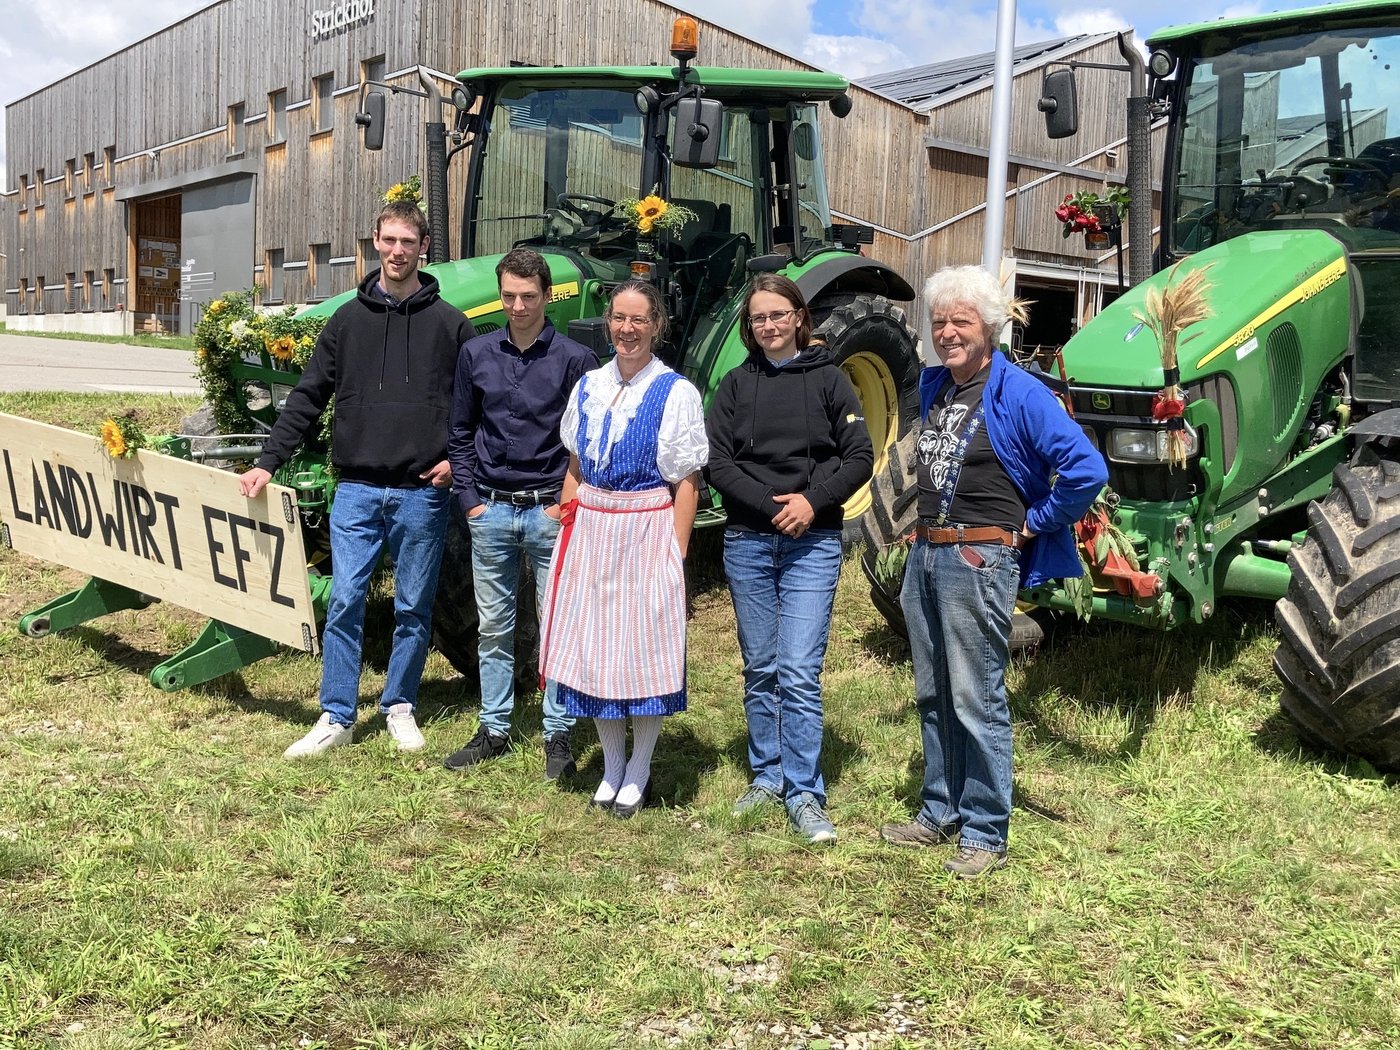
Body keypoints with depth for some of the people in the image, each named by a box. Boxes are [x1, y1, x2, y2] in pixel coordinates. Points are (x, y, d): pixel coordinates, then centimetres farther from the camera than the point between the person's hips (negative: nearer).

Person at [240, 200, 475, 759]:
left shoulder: (449, 323, 2)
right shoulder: (347, 319, 7)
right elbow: (308, 398, 6)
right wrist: (268, 461, -1)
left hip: (422, 492, -1)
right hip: (357, 488, 1)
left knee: (413, 607, 8)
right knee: (344, 600, -1)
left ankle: (400, 706, 24)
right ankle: (337, 717, 9)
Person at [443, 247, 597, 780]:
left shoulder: (574, 359, -3)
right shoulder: (476, 354, 5)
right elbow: (460, 433, 11)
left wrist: (570, 503, -8)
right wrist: (469, 499, 3)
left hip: (550, 512, -3)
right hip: (491, 512, 3)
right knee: (493, 627, 11)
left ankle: (558, 735, 14)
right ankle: (494, 729, 23)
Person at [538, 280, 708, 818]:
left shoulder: (675, 393, -6)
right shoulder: (588, 387, 8)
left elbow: (686, 485, -7)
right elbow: (575, 468, 14)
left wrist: (676, 554, -12)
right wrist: (567, 532, 8)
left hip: (647, 532, -4)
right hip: (591, 531, 5)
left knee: (645, 646, 3)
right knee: (595, 645, 9)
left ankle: (638, 770, 19)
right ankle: (611, 765, 25)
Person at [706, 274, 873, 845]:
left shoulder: (828, 378, 2)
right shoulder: (736, 385, 6)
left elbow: (860, 457, -1)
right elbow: (718, 462, -1)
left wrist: (813, 500, -15)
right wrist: (771, 504, -13)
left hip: (813, 543, -2)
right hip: (748, 541, 3)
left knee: (799, 673, -8)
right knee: (760, 668, 11)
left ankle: (805, 795, 0)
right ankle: (767, 775, 25)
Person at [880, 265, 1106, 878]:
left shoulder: (1018, 393, -12)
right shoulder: (931, 386, 11)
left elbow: (1087, 470, -19)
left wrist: (1035, 524, -10)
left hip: (979, 560, -8)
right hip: (924, 555, 8)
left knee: (977, 702, -2)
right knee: (933, 695, 15)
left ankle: (984, 833, 10)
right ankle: (939, 813, 28)